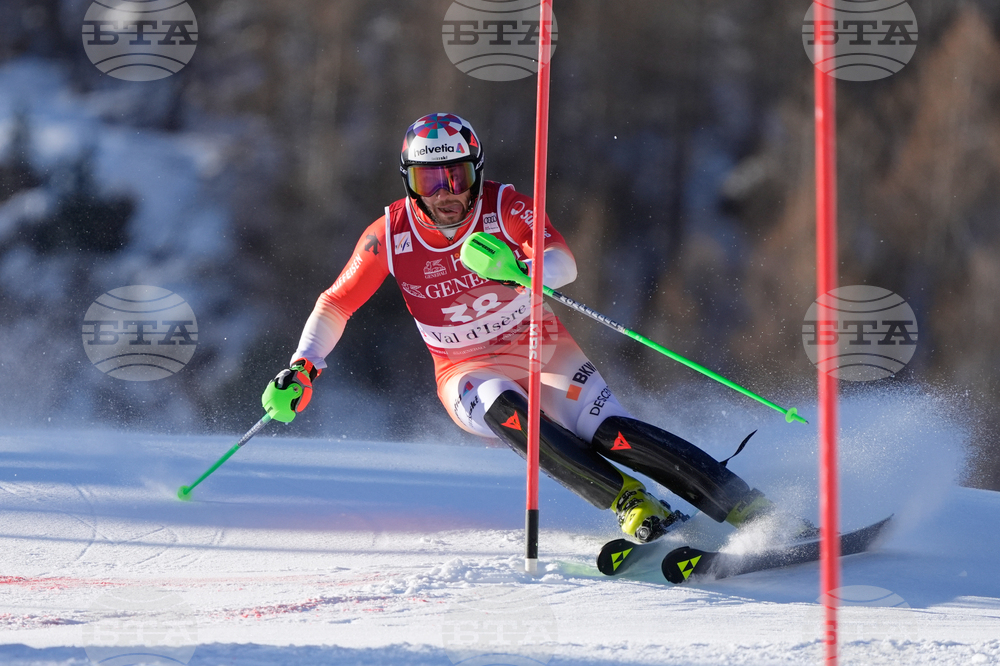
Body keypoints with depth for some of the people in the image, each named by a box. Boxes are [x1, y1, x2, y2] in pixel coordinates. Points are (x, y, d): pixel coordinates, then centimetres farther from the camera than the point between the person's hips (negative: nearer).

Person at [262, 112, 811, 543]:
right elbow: (334, 307, -2)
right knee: (505, 411, -35)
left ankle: (757, 513, -22)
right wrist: (302, 370, -17)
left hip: (543, 351, 0)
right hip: (469, 372, 0)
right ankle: (637, 509, -37)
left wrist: (519, 270, -51)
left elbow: (563, 262, -30)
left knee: (610, 433, -22)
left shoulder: (504, 207, -15)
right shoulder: (390, 235, -11)